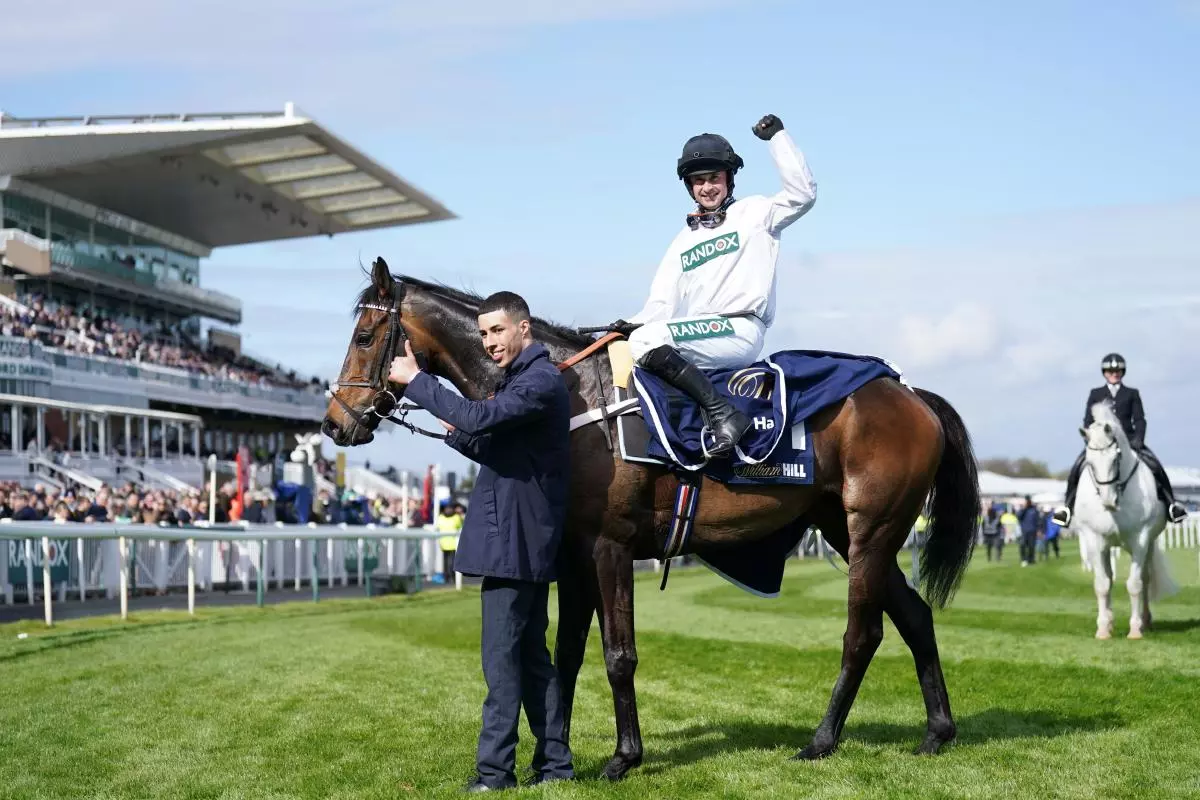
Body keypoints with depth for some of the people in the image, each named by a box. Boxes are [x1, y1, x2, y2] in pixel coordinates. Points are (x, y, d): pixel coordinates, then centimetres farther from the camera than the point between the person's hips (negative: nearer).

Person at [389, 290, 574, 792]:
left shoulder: (541, 382, -14)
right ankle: (555, 763, 18)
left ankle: (494, 770, -4)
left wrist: (415, 380, -20)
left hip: (513, 540, -10)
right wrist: (457, 432, 11)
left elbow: (479, 417, -28)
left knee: (502, 656, -7)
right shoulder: (522, 379, 18)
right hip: (521, 540, 10)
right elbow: (497, 452, 25)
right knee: (530, 653, 13)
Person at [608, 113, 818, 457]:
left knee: (646, 341, -27)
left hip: (740, 331, -7)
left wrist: (776, 137, -8)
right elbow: (663, 301, 16)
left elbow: (803, 193, -8)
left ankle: (723, 414, -30)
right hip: (697, 335, 8)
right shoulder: (684, 240, 23)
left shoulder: (754, 213, 8)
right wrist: (635, 323, -4)